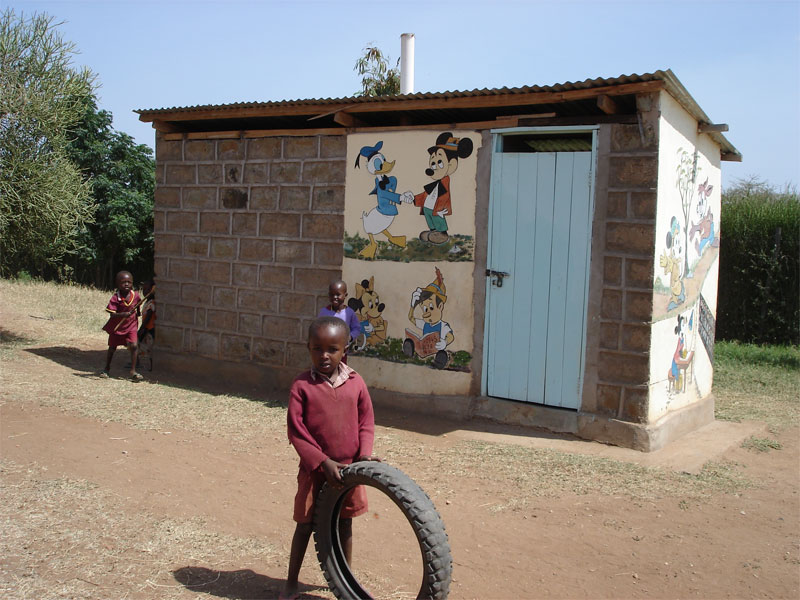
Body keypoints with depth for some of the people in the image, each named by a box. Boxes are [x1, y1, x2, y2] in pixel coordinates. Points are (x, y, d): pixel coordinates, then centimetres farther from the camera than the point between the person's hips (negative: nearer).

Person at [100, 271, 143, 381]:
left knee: (134, 346, -15)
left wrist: (137, 313, 25)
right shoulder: (115, 298, -19)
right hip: (117, 326, -1)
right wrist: (123, 314, -40)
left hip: (131, 326, 1)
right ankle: (107, 368, 36)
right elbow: (112, 314, -26)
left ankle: (133, 371, -7)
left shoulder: (135, 295, -8)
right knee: (112, 348, 15)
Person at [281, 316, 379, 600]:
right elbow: (295, 430, -12)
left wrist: (364, 452, -12)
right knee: (305, 525, 9)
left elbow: (366, 420, 4)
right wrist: (322, 462, -17)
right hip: (314, 469, -2)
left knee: (344, 525, 16)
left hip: (349, 468, 2)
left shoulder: (355, 382, -3)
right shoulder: (302, 385, -11)